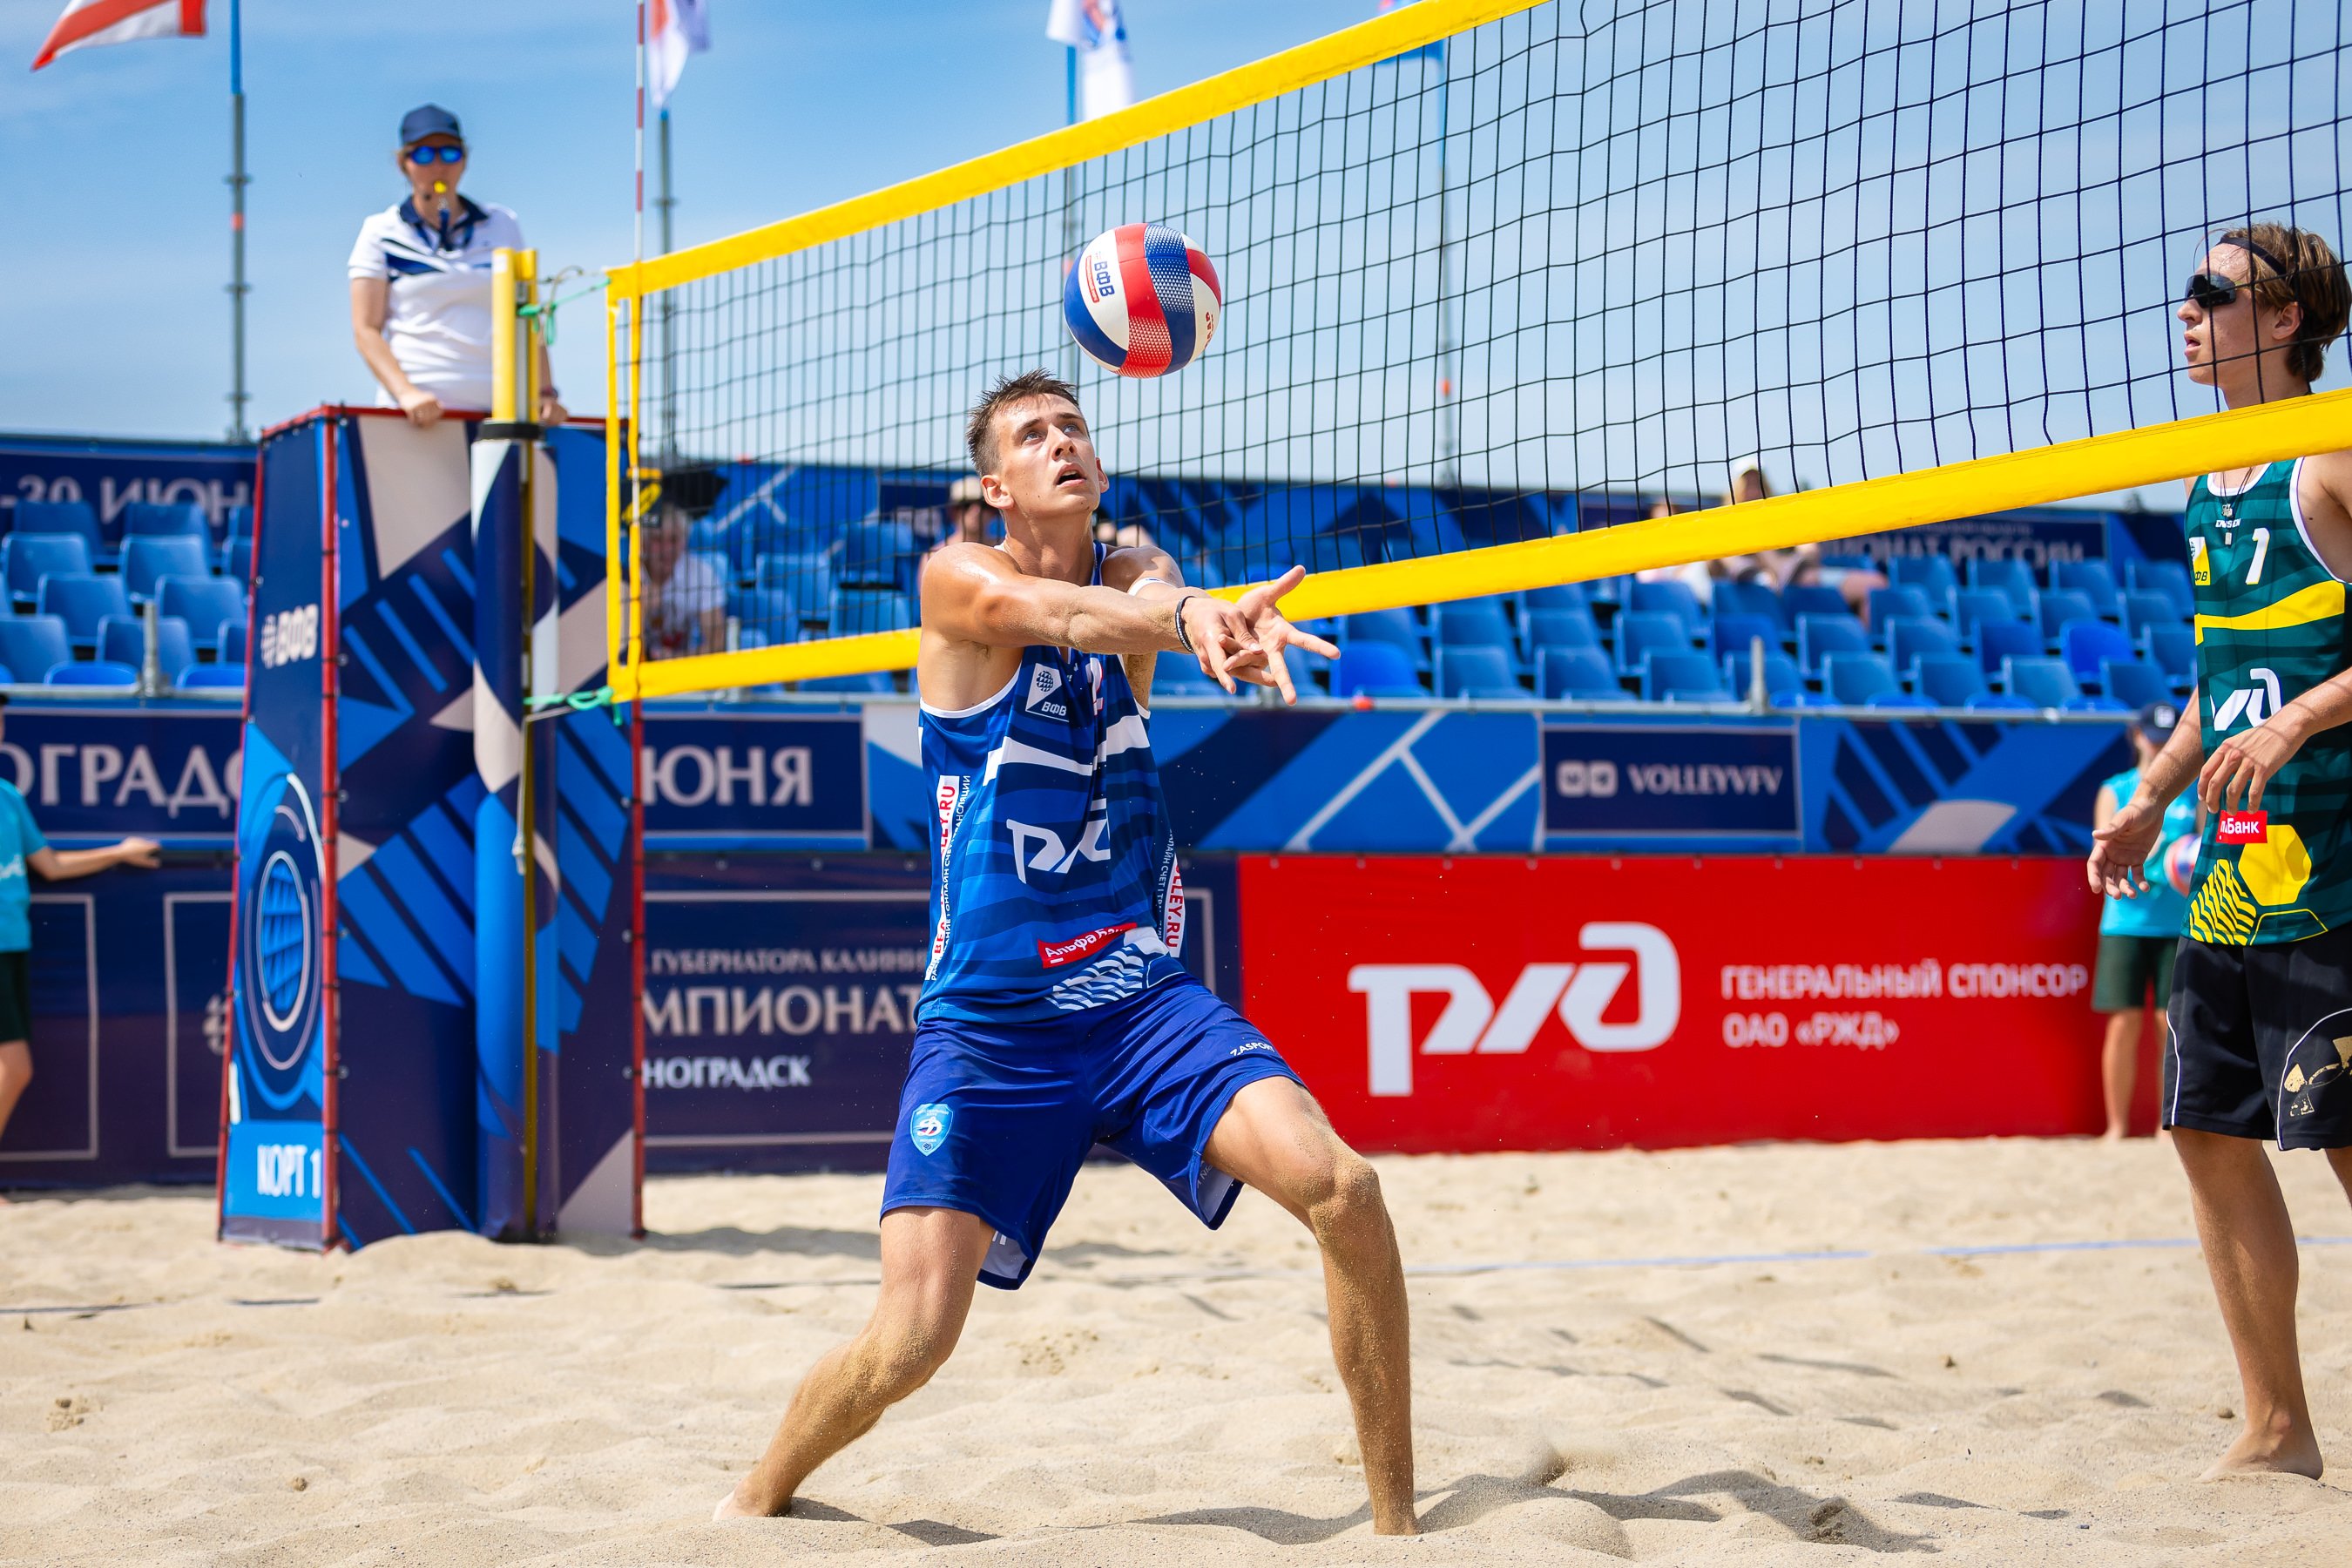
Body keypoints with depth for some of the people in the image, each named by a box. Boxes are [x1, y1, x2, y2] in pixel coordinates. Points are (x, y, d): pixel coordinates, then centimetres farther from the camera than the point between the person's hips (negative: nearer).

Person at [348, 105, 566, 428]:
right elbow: (366, 330, 3)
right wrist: (405, 392, -12)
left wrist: (545, 391, 4)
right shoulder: (381, 232, 9)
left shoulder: (502, 226, 16)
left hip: (494, 409, 2)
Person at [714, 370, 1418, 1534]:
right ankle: (754, 1501, 20)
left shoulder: (1134, 569, 7)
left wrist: (1198, 616, -44)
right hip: (986, 1023, -3)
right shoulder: (959, 579, -3)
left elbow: (1148, 601, -18)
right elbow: (1064, 614, -25)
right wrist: (1202, 618, -47)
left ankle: (1397, 1522, -5)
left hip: (1145, 994, 3)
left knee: (1340, 1185, -19)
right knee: (909, 1339, -12)